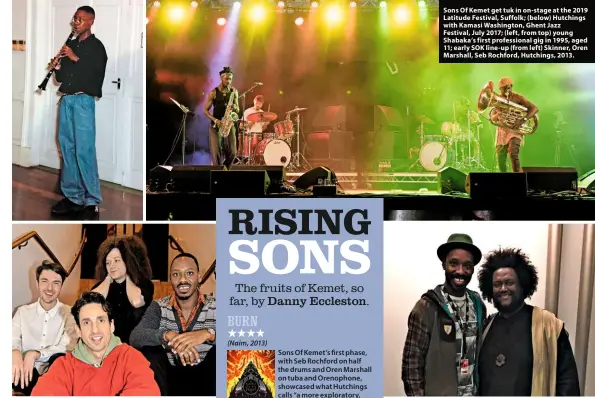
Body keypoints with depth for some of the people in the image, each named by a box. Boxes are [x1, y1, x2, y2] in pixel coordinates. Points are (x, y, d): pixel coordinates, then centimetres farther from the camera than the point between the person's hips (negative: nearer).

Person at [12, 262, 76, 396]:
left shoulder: (69, 313, 3)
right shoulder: (23, 312, 10)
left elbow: (68, 347, -11)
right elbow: (13, 340, -5)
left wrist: (35, 354, -25)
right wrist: (15, 353, -30)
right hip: (28, 374, 1)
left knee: (59, 358, -33)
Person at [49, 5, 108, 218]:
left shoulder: (96, 46, 0)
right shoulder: (70, 45, 18)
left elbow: (97, 74, -14)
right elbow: (61, 77, 19)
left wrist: (76, 58, -18)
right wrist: (57, 66, -1)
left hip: (83, 100, -7)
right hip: (66, 99, 7)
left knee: (84, 150, -11)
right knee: (67, 148, 6)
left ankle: (92, 201, -9)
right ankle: (72, 196, 12)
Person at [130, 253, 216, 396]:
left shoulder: (214, 307, -4)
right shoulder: (159, 307, 0)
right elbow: (135, 337, -17)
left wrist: (208, 334, -39)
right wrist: (167, 335, -36)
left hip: (206, 379, -1)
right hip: (171, 378, 2)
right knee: (149, 351, -23)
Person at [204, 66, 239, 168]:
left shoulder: (234, 92, 8)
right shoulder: (213, 93, -2)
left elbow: (238, 110, 13)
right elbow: (206, 110, -1)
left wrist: (235, 108, -11)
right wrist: (215, 120, -16)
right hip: (215, 126, -3)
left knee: (232, 152, -3)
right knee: (216, 152, -10)